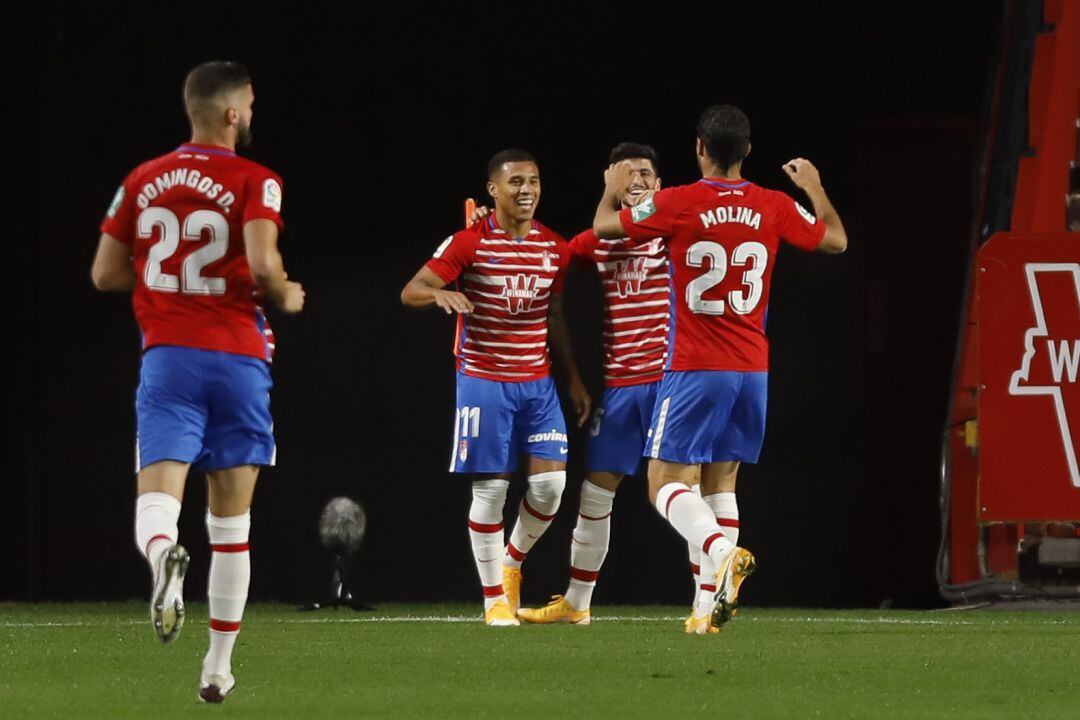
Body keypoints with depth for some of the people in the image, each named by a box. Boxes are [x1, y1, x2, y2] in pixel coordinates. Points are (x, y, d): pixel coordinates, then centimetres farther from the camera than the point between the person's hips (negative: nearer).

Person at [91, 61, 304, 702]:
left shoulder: (143, 182, 9)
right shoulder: (254, 182, -5)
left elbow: (105, 274, 11)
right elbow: (262, 265, -19)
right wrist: (286, 298, 2)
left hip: (166, 355, 2)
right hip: (237, 356, -2)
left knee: (157, 497, -9)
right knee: (232, 519, 10)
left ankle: (163, 554, -47)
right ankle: (219, 668, 14)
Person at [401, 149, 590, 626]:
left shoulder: (554, 249, 7)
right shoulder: (469, 243, -8)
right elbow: (410, 292, -11)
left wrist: (573, 379, 16)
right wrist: (439, 293, -34)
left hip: (537, 382, 4)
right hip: (483, 382, -4)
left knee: (550, 481, -6)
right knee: (490, 487, -4)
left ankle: (512, 561, 21)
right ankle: (494, 597, 6)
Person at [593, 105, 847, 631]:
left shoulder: (678, 204, -9)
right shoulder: (773, 208, 1)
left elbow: (603, 226, 6)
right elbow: (836, 240, 18)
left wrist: (613, 189, 27)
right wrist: (815, 188, 34)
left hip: (694, 370, -4)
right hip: (752, 370, 4)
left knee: (666, 482, -3)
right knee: (721, 482, 12)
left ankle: (723, 553, -31)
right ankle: (709, 605, 5)